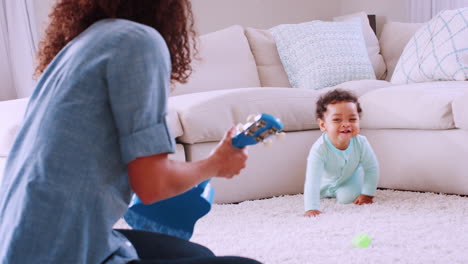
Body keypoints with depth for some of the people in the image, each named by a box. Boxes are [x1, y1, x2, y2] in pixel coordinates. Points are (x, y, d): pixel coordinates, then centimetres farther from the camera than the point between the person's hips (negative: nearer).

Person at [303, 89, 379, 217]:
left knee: (347, 198, -17)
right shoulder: (319, 149, -43)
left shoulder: (361, 143, -35)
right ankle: (329, 192, 43)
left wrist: (367, 194, -17)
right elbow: (312, 180, -47)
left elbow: (371, 168, -18)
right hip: (326, 181, 0)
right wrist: (311, 208, -55)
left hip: (350, 178, 0)